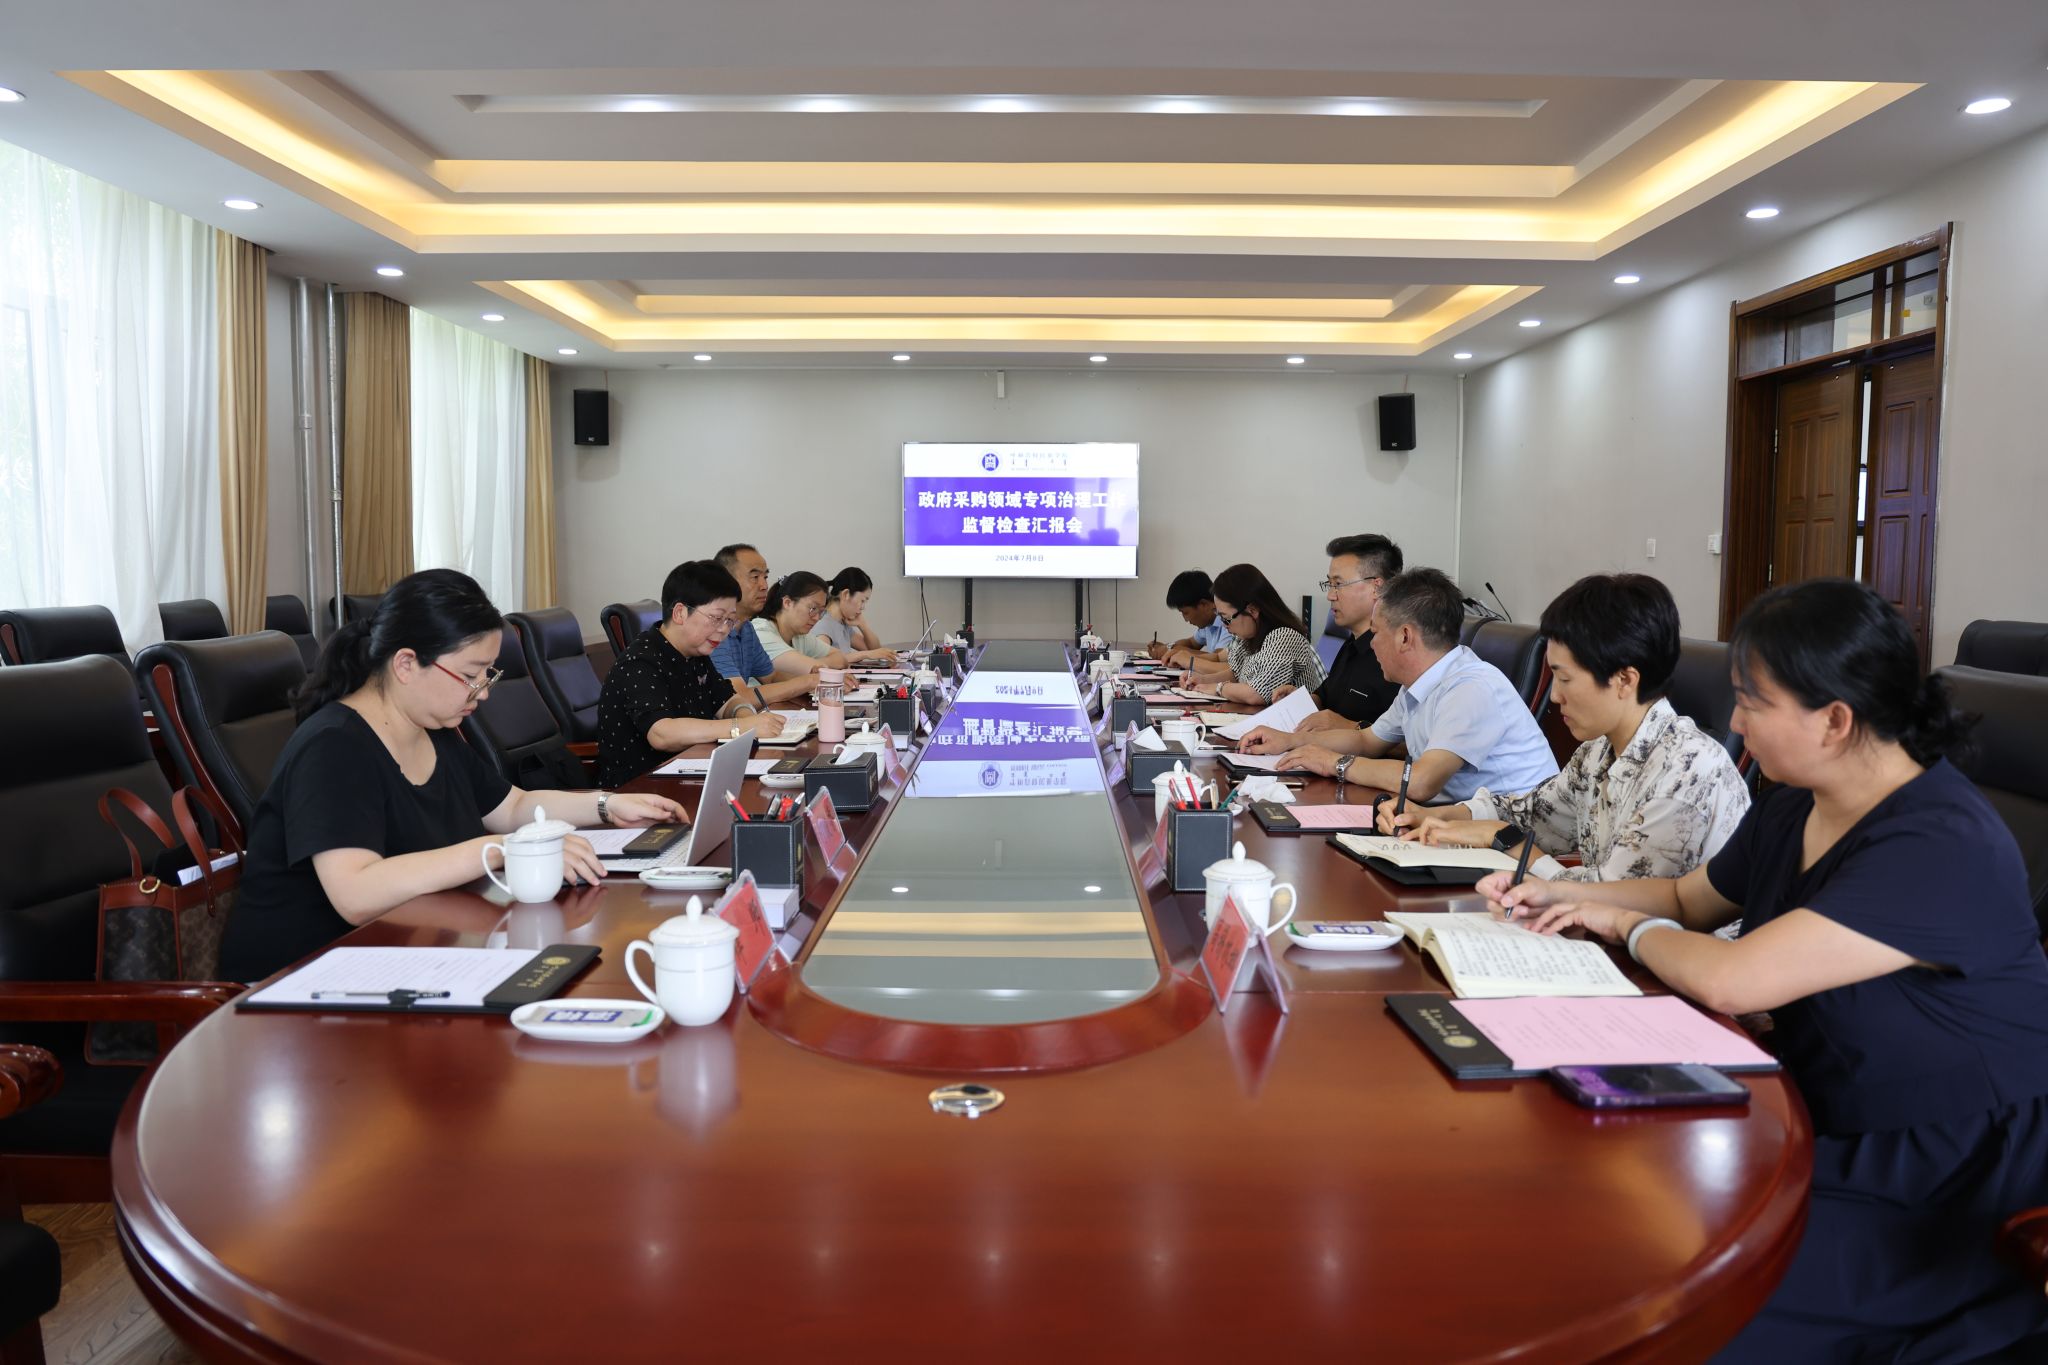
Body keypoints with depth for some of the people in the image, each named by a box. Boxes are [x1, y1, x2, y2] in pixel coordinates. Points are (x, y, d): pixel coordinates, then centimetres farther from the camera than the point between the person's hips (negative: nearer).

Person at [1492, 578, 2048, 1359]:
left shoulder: (1942, 847, -24)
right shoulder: (1793, 811, 4)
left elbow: (1728, 982, -30)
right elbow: (1688, 898, 23)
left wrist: (1631, 927, -10)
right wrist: (1559, 896, 7)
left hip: (1945, 1202, -8)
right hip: (1833, 1138, 8)